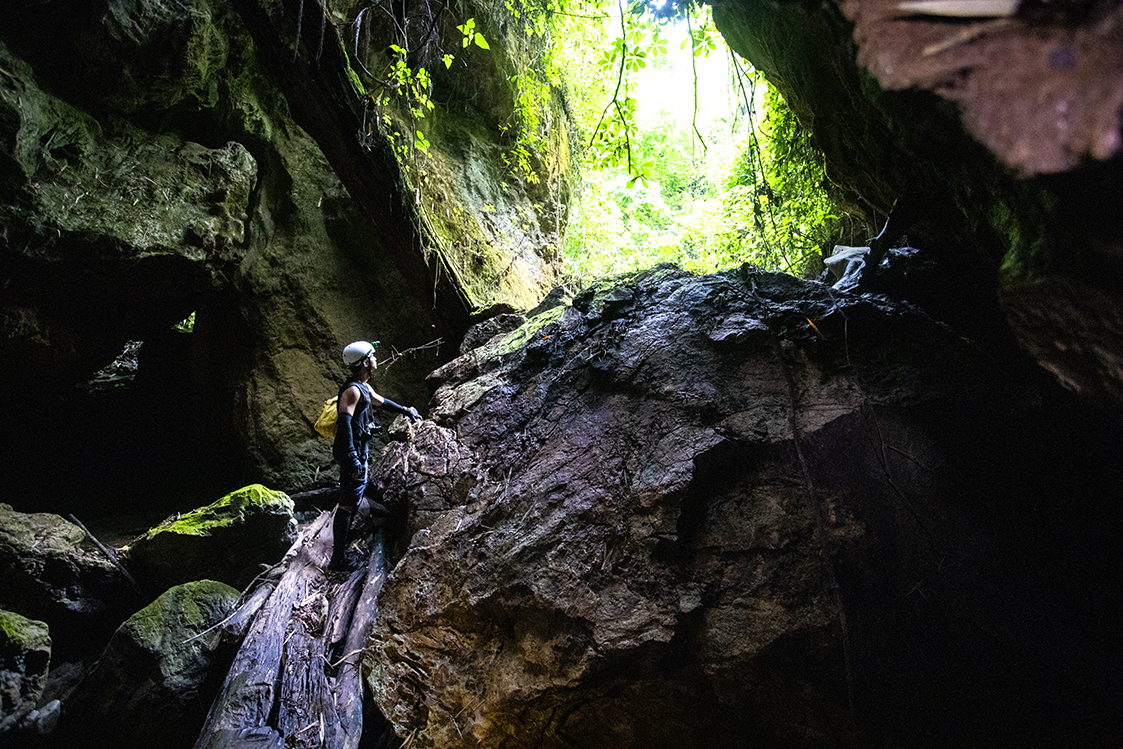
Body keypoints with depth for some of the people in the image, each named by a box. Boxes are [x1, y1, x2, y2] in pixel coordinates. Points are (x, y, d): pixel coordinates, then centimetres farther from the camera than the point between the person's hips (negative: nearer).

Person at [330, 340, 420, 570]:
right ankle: (338, 559, 0)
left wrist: (405, 410, 41)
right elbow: (344, 421, -30)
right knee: (347, 505, -6)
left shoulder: (364, 387, 12)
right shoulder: (352, 390, -20)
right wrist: (352, 456, -37)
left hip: (359, 450, 11)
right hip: (352, 451, -11)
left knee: (351, 500, 20)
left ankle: (344, 548, 32)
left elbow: (380, 402, 32)